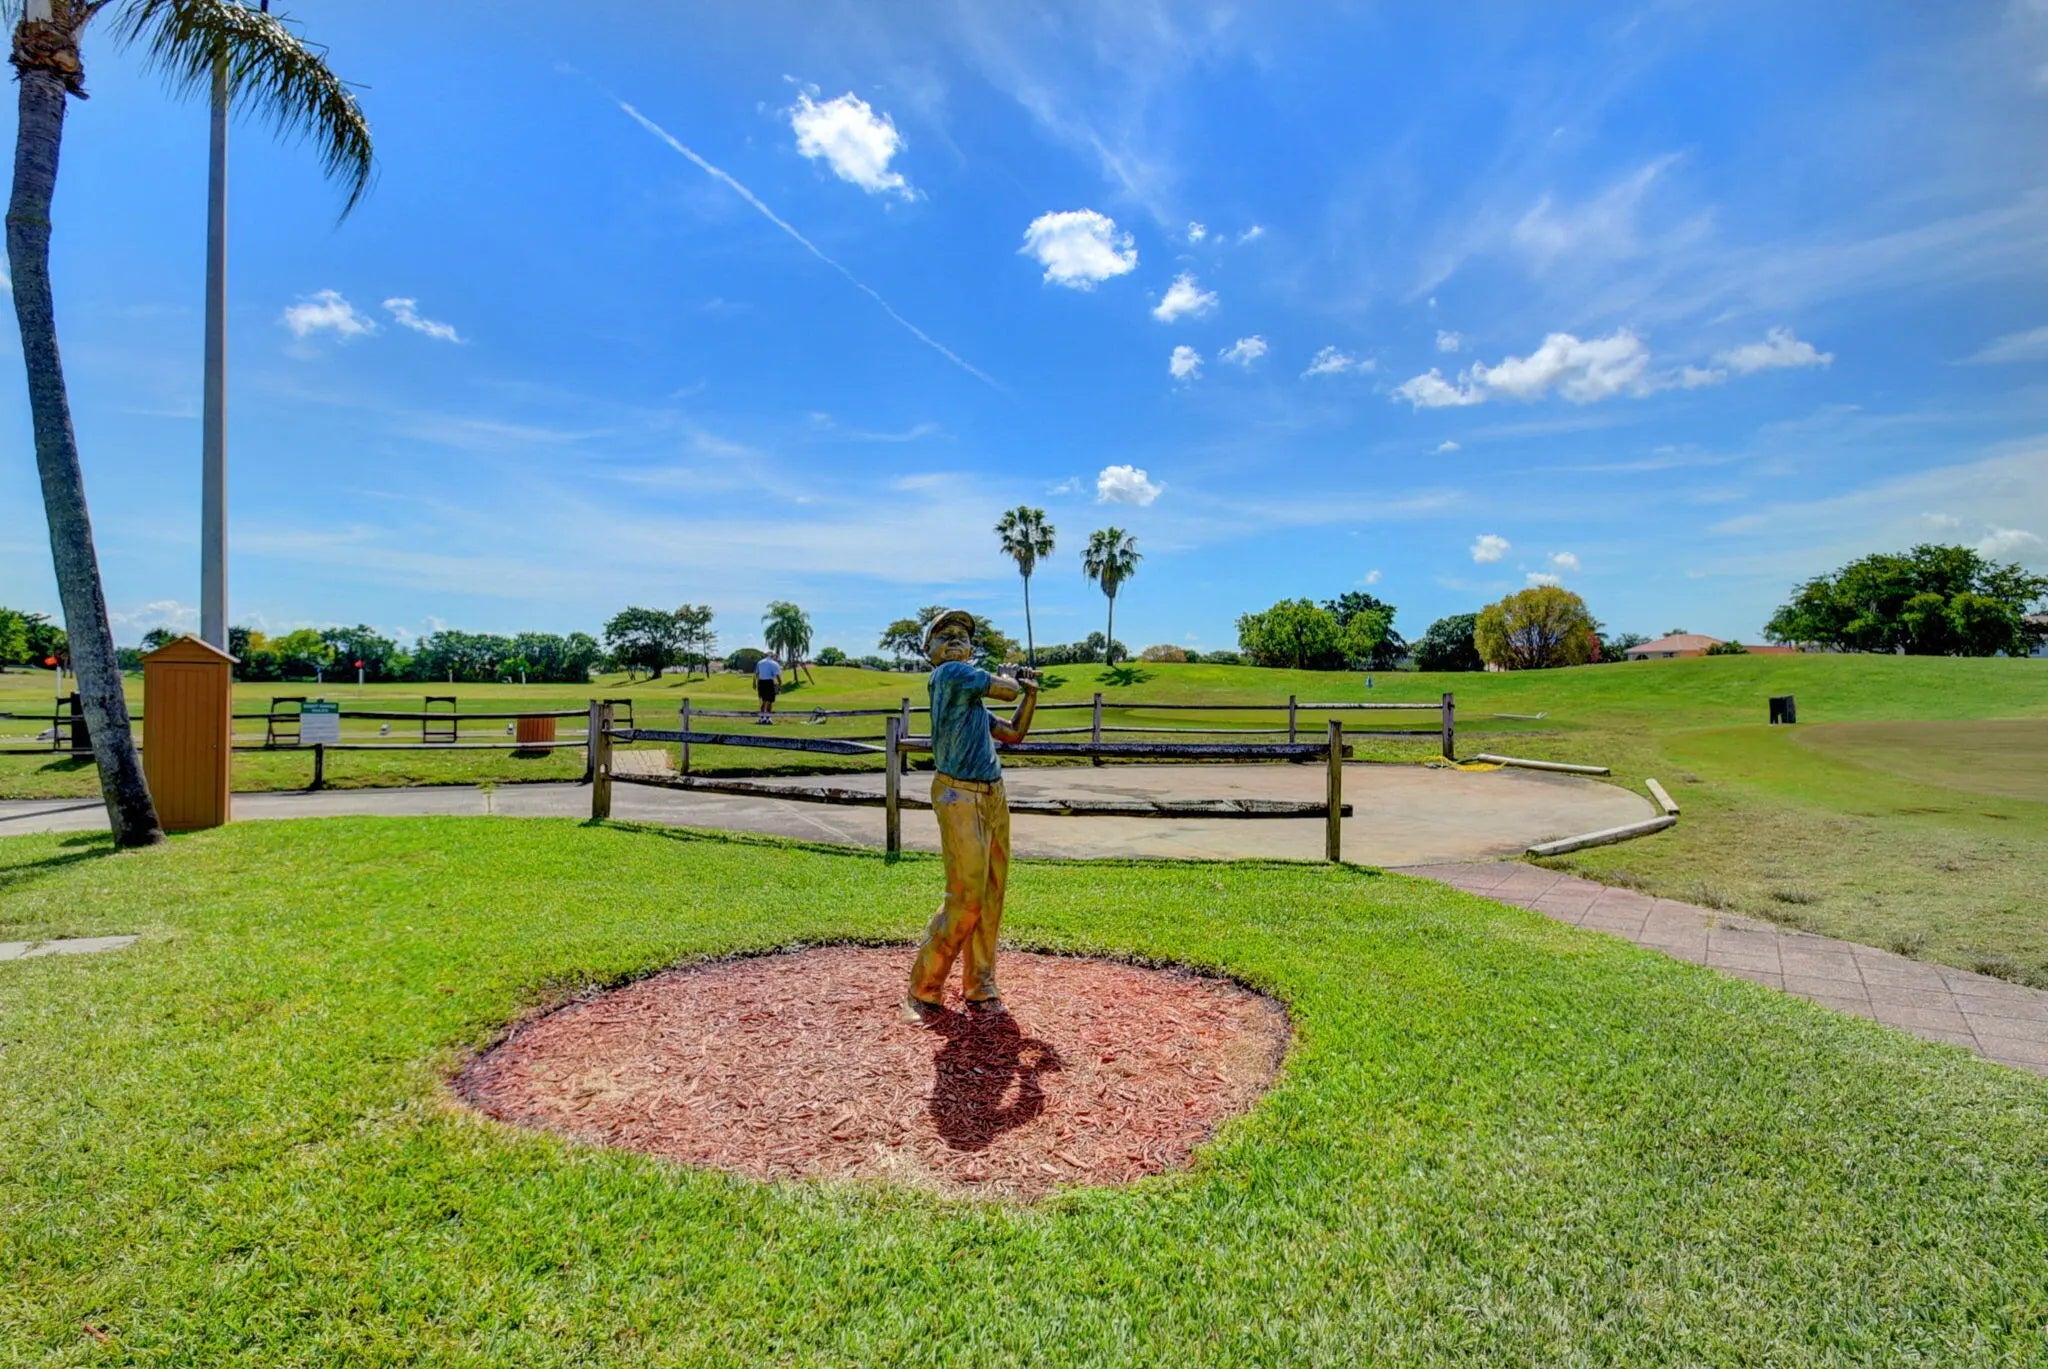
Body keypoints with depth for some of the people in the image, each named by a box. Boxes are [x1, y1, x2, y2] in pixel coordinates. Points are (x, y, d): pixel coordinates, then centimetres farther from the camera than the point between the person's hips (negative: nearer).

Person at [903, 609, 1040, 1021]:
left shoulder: (972, 696, 20)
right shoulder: (949, 673, -6)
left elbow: (1014, 733, 25)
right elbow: (1005, 691, -8)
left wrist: (1031, 693, 16)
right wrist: (1015, 680, 14)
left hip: (993, 797, 9)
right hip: (960, 798, -9)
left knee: (991, 900, 9)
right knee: (965, 902, -8)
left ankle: (979, 988, 19)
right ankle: (924, 991, 6)